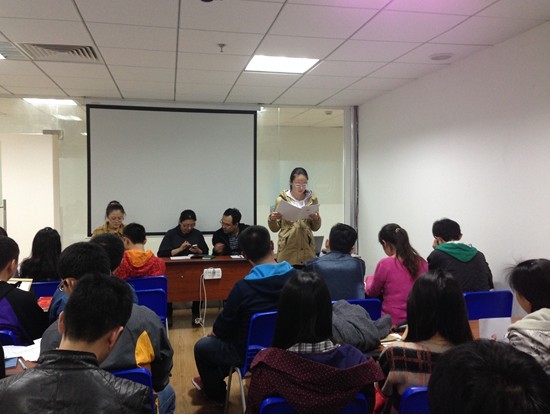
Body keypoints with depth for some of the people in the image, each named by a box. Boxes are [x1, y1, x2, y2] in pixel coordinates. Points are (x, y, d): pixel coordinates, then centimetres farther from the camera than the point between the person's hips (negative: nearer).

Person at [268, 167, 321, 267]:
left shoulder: (312, 198, 6)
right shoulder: (282, 199, 1)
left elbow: (315, 228, 12)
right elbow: (274, 228, 5)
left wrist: (316, 219, -8)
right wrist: (272, 219, -14)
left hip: (307, 250, 2)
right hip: (287, 250, -1)